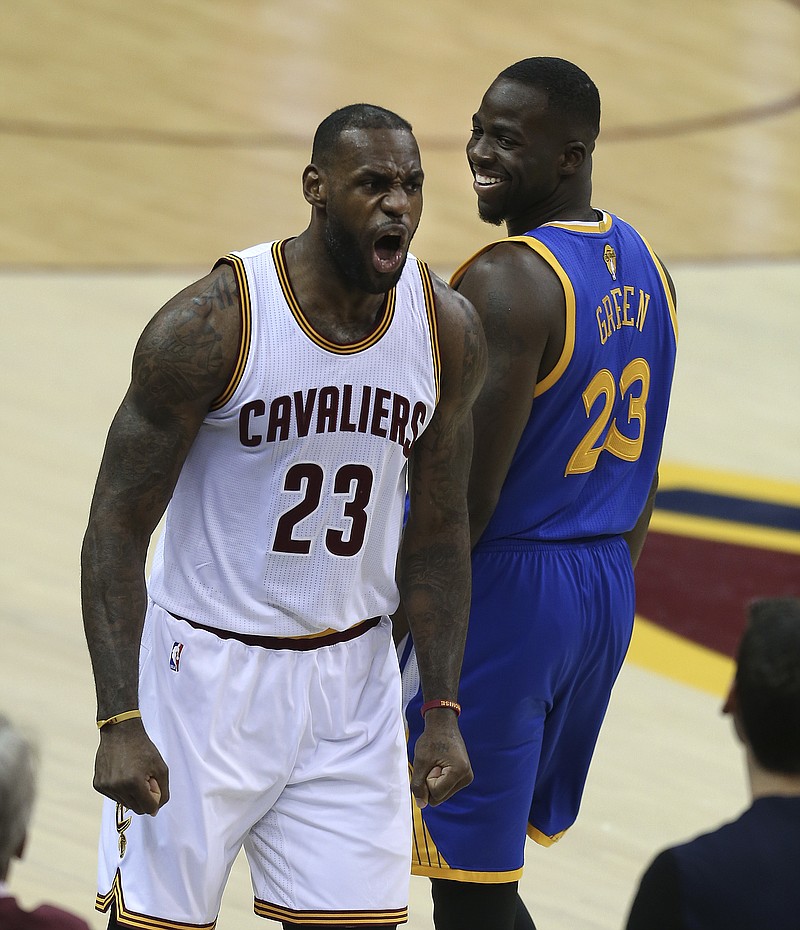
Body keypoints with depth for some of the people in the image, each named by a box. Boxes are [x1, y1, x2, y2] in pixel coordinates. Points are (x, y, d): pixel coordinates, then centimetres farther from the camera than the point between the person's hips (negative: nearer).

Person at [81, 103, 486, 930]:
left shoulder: (447, 331, -4)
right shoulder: (210, 325, -18)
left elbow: (436, 535, 8)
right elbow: (116, 529, -14)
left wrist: (442, 714, 4)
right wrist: (118, 725, -21)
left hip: (348, 676, 4)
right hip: (204, 667, -4)